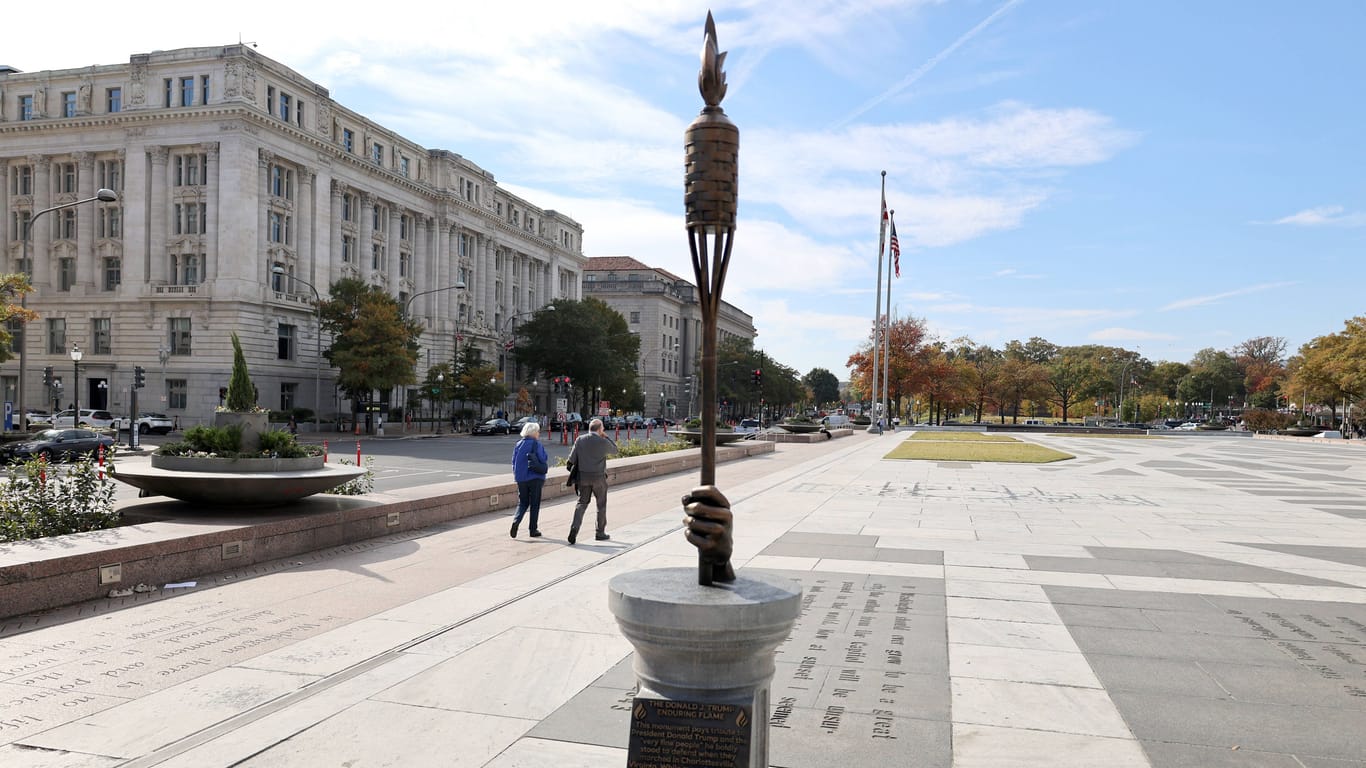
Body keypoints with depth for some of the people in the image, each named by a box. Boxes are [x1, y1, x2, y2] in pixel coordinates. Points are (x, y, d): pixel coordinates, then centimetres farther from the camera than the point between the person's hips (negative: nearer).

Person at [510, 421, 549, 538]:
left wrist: (517, 475, 16)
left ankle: (516, 520, -10)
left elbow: (514, 462, 8)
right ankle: (533, 529, 10)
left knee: (522, 503, 14)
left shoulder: (518, 444, 5)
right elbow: (543, 460, -11)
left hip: (521, 479, 5)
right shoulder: (536, 444, -11)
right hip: (535, 478, -4)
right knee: (534, 504, 6)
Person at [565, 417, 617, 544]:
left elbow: (572, 459, -2)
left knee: (582, 502, 12)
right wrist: (606, 437, 10)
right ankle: (600, 533, 20)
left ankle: (574, 527, -9)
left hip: (583, 477, 3)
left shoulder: (580, 440, -2)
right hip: (599, 477, -3)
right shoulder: (603, 442, -10)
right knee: (601, 505, 12)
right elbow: (615, 450, 9)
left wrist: (574, 471, 13)